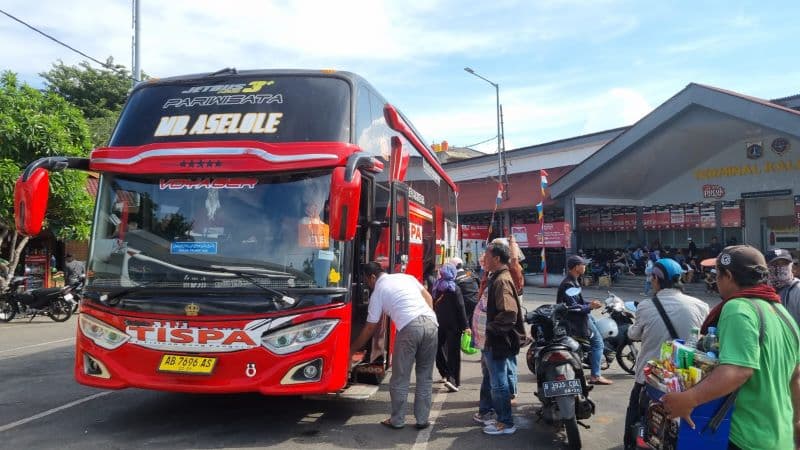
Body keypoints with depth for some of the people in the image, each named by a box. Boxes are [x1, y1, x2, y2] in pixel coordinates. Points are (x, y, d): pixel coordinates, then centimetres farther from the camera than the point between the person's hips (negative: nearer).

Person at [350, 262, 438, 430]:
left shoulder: (377, 292, 12)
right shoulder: (406, 276, 24)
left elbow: (370, 328, 15)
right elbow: (428, 297, 19)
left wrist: (352, 350, 26)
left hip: (409, 328, -5)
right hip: (431, 323, 5)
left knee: (400, 378, 9)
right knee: (425, 376, 14)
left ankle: (397, 420, 17)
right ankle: (422, 419, 20)